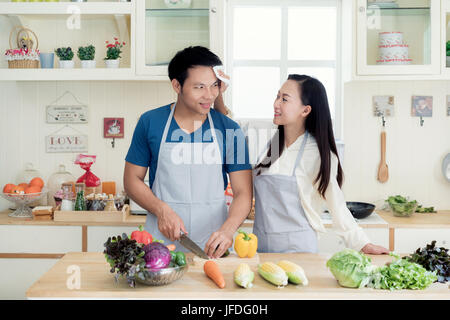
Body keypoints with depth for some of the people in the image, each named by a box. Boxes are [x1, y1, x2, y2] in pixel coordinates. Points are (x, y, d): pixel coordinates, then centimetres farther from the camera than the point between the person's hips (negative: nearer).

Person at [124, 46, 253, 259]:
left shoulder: (229, 129, 2)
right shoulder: (150, 122, 1)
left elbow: (243, 193, 0)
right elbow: (132, 180, 6)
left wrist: (227, 230, -18)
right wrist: (162, 210, -10)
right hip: (161, 239, 0)